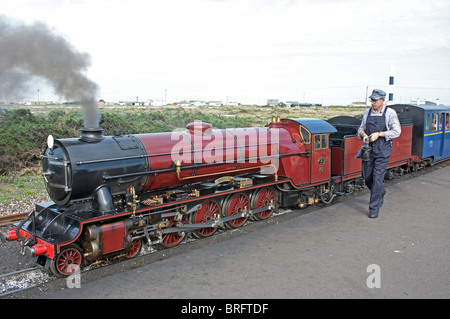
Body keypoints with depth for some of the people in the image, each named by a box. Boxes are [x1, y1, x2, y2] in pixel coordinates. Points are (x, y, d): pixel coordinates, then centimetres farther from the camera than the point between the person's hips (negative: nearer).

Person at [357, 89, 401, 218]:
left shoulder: (390, 113, -5)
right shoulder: (367, 113, 8)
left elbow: (396, 131, -8)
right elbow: (361, 129, 13)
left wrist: (379, 134, -17)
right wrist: (364, 135, -9)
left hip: (382, 150, -5)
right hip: (369, 149, 5)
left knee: (377, 178, -6)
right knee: (366, 176, 10)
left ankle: (374, 209, 4)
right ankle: (380, 193, 40)